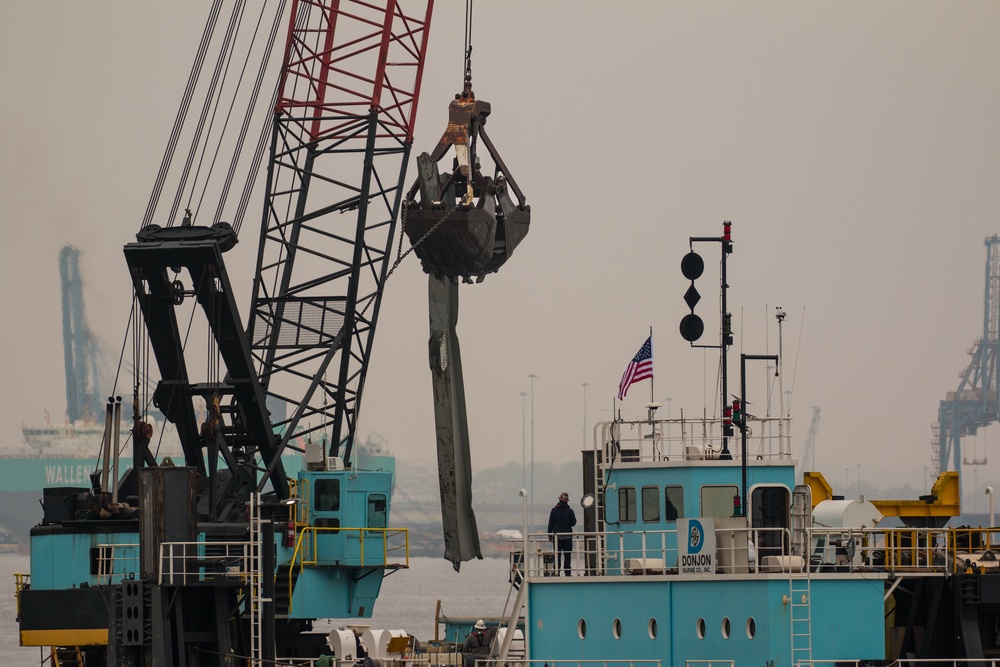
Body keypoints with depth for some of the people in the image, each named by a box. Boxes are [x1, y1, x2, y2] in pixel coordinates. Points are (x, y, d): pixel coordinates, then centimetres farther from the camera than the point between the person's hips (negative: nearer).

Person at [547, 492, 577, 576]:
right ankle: (567, 573, 1)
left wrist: (550, 535, 5)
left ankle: (557, 573, -1)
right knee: (567, 555, 4)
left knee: (557, 555, 4)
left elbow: (551, 523, -2)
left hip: (557, 535, 0)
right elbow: (573, 523, 0)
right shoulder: (570, 511, -5)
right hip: (568, 535, 0)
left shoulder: (554, 510, -4)